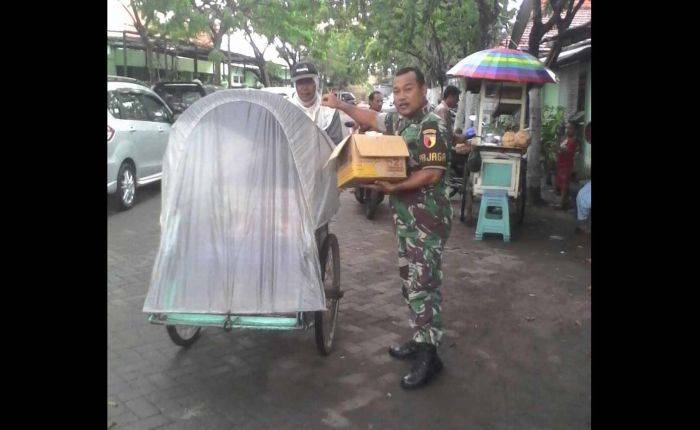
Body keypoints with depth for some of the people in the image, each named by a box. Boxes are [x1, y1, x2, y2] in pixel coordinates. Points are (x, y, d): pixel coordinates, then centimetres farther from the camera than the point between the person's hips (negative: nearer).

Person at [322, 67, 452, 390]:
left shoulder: (432, 126, -15)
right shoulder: (398, 120, 12)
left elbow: (432, 173, -22)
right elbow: (372, 118, 30)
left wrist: (393, 188, -28)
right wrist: (340, 105, 32)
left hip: (427, 218, -9)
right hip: (404, 215, 9)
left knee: (424, 283, -9)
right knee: (409, 279, 14)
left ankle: (428, 356, -3)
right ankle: (420, 339, 26)